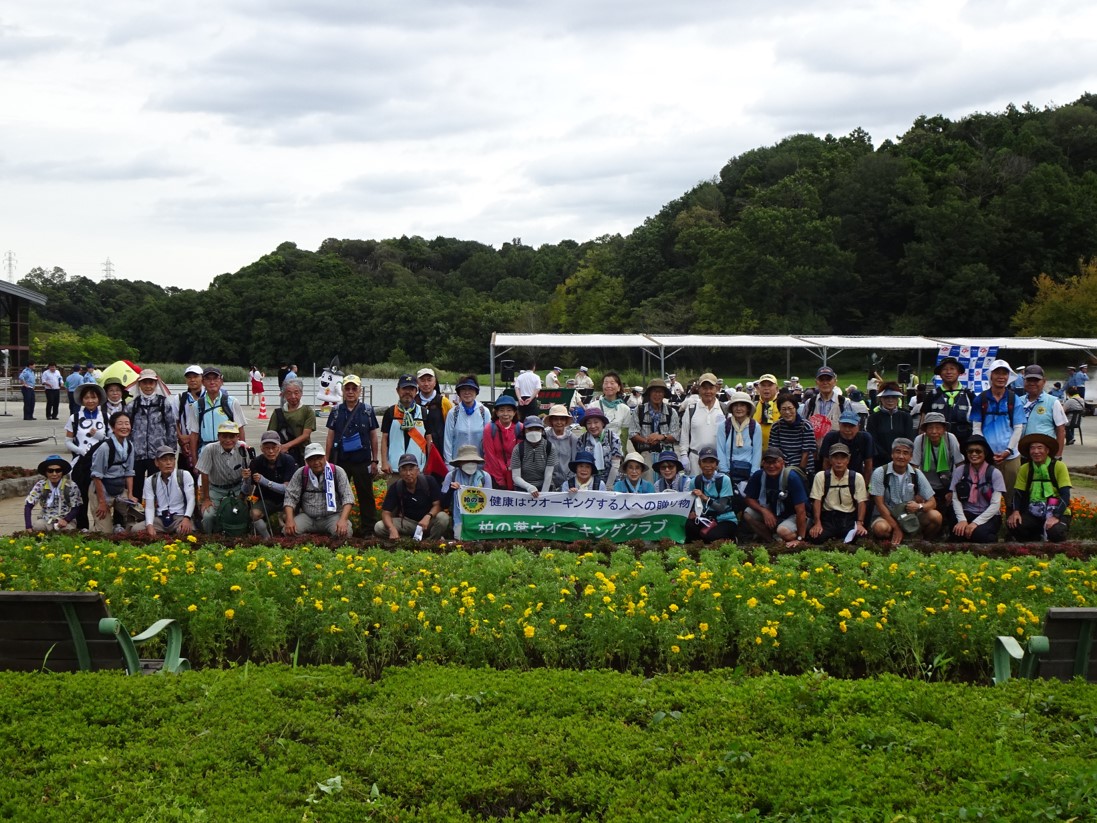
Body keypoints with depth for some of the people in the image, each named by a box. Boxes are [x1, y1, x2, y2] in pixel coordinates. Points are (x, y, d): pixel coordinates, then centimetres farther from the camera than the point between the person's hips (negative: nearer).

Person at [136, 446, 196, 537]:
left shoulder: (185, 476, 2)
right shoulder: (150, 481, 8)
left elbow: (191, 500, -6)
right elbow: (149, 507, 0)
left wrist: (186, 519, -26)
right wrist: (150, 525, -21)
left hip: (180, 517, -3)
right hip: (159, 519, 4)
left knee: (185, 531, -39)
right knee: (135, 529, -22)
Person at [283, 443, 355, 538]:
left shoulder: (337, 472, -3)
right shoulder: (300, 474, 2)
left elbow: (347, 497, -10)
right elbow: (290, 497, -2)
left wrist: (343, 520, -26)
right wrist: (290, 520, -20)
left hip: (332, 516, -2)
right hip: (308, 517, 2)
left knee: (344, 532, -32)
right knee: (288, 531, -25)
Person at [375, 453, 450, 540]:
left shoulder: (429, 481, -13)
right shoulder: (395, 488, -9)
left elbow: (437, 505, -12)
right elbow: (386, 513, -12)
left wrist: (428, 516, -35)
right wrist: (392, 529, -34)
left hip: (428, 521, -1)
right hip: (408, 522, 1)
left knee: (443, 518, -34)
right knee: (379, 527, -21)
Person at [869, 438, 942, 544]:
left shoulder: (916, 474, -1)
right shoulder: (880, 473, -9)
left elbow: (932, 503, 0)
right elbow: (880, 504, -11)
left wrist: (920, 506, -24)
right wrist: (896, 528, -18)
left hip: (910, 518, 3)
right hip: (887, 516, -3)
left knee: (935, 516, -22)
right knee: (881, 528, -38)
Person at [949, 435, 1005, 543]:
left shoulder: (995, 473, -3)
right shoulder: (959, 471, 2)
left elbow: (995, 504, -8)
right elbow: (955, 499, -2)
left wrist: (976, 522, -18)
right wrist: (962, 520, -19)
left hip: (988, 516, -1)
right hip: (967, 513, 1)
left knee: (979, 533, -32)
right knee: (958, 532, -31)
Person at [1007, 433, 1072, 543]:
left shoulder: (1059, 467, -7)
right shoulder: (1025, 469, 4)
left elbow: (1065, 495, -12)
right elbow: (1017, 494, 3)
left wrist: (1055, 517, -26)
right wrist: (1015, 512, -18)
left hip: (1057, 513, -3)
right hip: (1033, 514, 3)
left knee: (1055, 532, -35)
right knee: (1013, 524, -25)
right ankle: (1037, 536, 7)